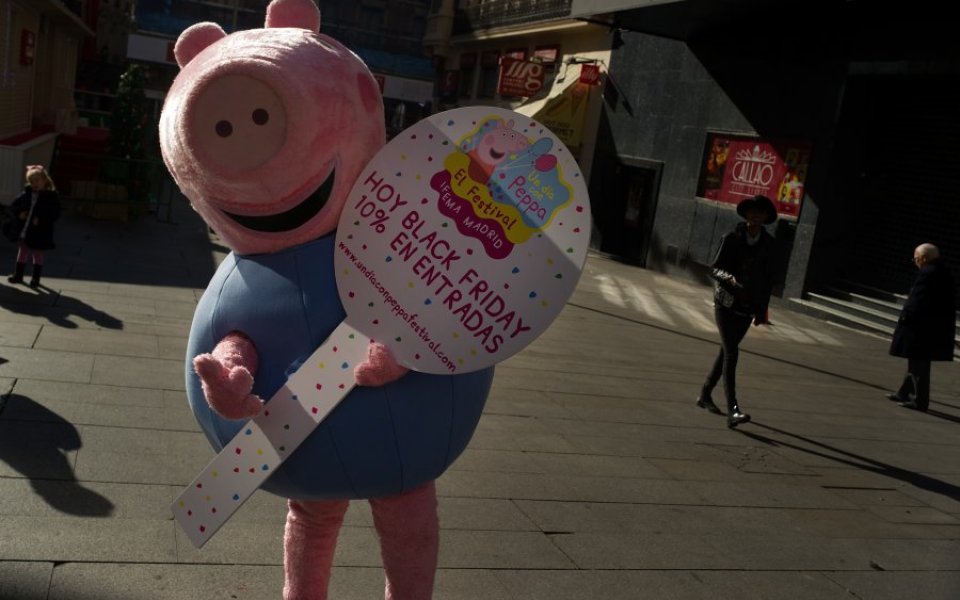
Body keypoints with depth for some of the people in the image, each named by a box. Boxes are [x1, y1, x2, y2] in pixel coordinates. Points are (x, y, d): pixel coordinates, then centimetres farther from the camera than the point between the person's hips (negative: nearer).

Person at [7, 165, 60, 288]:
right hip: (23, 231, 5)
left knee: (38, 254, 7)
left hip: (39, 233, -5)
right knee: (22, 252, 15)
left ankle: (36, 278, 19)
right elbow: (14, 205, 11)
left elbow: (55, 214, -15)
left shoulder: (51, 196, -12)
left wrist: (41, 220, -23)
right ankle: (18, 275, 27)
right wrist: (19, 213, -9)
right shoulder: (26, 194, 2)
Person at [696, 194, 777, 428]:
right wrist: (731, 278, -29)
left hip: (747, 307, 5)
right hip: (726, 302, -5)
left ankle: (705, 394, 31)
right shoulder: (732, 238, -8)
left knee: (727, 351, 14)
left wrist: (762, 310, 10)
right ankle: (733, 410, -17)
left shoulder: (768, 243, 3)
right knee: (731, 353, -12)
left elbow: (768, 277, 9)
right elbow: (715, 268, -8)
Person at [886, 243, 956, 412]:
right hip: (937, 328, 10)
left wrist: (906, 319, -14)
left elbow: (917, 302, -23)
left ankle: (920, 400, 5)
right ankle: (904, 393, 29)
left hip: (922, 328, -10)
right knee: (917, 364, 19)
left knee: (918, 365, -1)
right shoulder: (944, 273, 12)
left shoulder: (928, 273, -19)